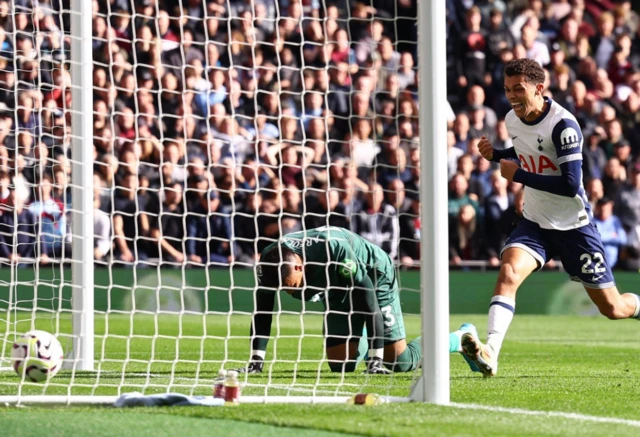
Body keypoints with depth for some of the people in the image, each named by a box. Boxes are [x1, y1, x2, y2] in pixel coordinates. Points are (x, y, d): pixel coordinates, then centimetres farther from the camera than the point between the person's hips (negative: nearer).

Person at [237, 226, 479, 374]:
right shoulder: (270, 262, -28)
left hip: (375, 277, -5)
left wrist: (377, 359, -34)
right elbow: (262, 313, -17)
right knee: (340, 364, 0)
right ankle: (362, 337, 36)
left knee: (399, 362, -7)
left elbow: (369, 301, -35)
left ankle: (462, 338, 17)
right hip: (339, 293, 5)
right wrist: (256, 360, -22)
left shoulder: (335, 250, -42)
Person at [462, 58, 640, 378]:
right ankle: (489, 354, -38)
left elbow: (571, 185, -28)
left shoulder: (562, 124, -22)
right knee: (509, 272, -26)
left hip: (574, 227, -5)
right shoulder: (513, 120, 0)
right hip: (535, 223, 5)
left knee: (612, 308, 5)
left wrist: (517, 175, -26)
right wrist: (495, 154, 2)